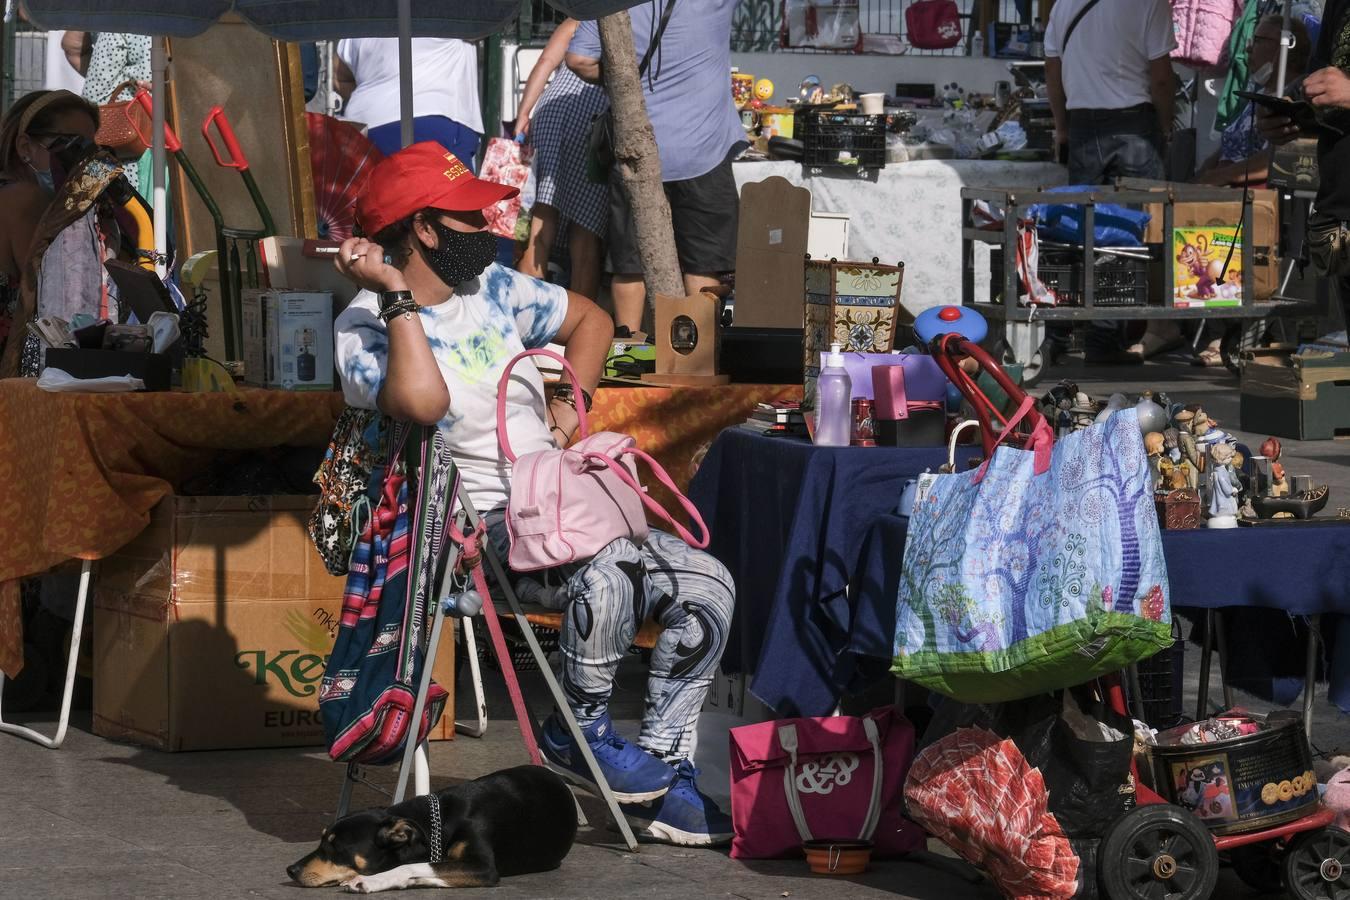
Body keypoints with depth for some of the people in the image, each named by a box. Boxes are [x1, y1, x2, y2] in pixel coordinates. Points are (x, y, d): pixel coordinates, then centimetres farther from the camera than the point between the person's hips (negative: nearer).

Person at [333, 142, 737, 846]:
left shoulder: (492, 287, 14)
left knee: (708, 585, -8)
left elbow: (589, 320, 30)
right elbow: (423, 403, -28)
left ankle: (661, 779, -4)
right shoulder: (366, 325, -8)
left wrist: (571, 401, 13)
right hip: (476, 529, -8)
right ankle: (579, 733, -12)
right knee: (609, 563, -35)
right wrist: (397, 294, -23)